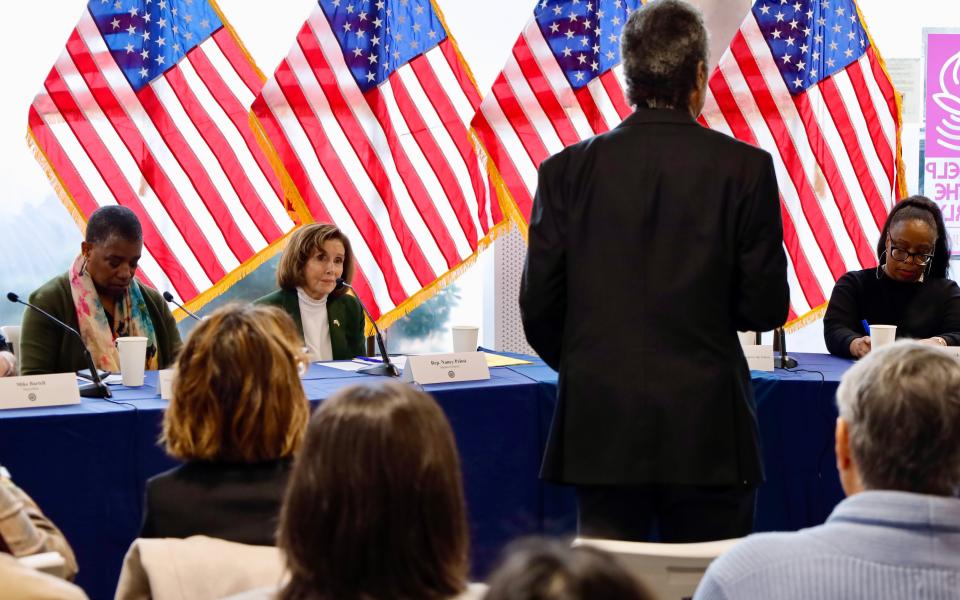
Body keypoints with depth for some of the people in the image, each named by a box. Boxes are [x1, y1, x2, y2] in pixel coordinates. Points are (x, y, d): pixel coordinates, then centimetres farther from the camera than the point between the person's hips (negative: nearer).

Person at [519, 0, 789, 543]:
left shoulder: (568, 170, 0)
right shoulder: (745, 168, -5)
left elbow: (539, 307, 1)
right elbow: (765, 309, -4)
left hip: (601, 426, 2)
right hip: (708, 430, -2)